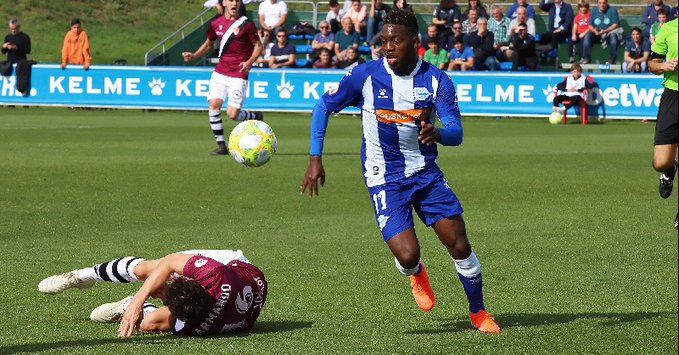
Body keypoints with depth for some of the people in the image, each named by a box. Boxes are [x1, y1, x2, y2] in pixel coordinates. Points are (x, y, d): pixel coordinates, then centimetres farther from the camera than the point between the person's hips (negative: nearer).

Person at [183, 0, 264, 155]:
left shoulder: (246, 24, -5)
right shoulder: (216, 24, 7)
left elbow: (258, 45, 0)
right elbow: (208, 44, 22)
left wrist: (249, 62, -17)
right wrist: (193, 56, 7)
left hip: (239, 74, -4)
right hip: (220, 72, 4)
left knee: (233, 114, -9)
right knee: (214, 104, -12)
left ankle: (256, 118, 24)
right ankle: (221, 146, -1)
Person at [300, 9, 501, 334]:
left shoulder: (436, 80, -7)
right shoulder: (365, 76, -11)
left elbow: (456, 132, -12)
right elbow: (324, 106, 2)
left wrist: (437, 133, -37)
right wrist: (315, 159, -4)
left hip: (426, 173, 2)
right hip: (385, 181, -2)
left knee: (460, 246, -5)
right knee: (407, 256, -17)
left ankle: (478, 313, 19)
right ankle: (417, 275, 23)